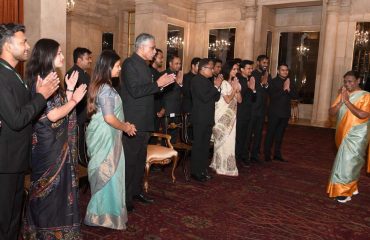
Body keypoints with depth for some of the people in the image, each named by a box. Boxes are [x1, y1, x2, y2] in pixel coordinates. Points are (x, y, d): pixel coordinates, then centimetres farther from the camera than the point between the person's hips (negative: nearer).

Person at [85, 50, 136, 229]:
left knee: (103, 174, 18)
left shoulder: (99, 85, 11)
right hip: (106, 136, -10)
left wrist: (123, 124, 13)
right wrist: (126, 128, -10)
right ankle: (105, 215, 15)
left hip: (102, 134, 10)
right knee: (108, 174, 2)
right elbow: (109, 118, -25)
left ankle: (99, 211, 31)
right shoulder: (106, 89, -19)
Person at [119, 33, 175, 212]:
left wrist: (162, 83, 5)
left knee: (140, 158, 16)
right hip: (133, 122, -9)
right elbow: (135, 91, -23)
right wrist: (158, 84, -17)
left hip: (144, 121, 9)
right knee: (130, 159, -2)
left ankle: (136, 190, 29)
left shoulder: (143, 64, 16)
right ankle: (125, 197, 9)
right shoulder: (130, 64, -13)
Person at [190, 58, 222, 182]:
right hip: (200, 118, -9)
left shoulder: (208, 81, 16)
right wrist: (216, 86, -14)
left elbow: (216, 98, 14)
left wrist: (217, 87, 0)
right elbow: (205, 98, -21)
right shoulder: (197, 80, -10)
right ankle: (195, 172, 4)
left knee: (205, 146, 13)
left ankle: (203, 169, 22)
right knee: (198, 146, -3)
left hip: (208, 118, 9)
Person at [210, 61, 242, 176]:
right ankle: (222, 166, 8)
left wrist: (237, 89, -7)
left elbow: (239, 100, 6)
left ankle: (228, 165, 20)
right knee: (223, 140, -1)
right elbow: (227, 99, -16)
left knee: (230, 140, 9)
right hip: (223, 115, -7)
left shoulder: (235, 82, 11)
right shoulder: (223, 83, -10)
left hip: (231, 115, 7)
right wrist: (234, 89, -10)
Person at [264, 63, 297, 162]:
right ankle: (267, 154, 8)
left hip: (285, 112, 5)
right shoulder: (273, 82, -5)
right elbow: (272, 96, -17)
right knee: (270, 133, 1)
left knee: (280, 134, 12)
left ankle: (277, 154, 21)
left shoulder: (290, 82, 10)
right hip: (274, 112, -5)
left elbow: (295, 96, 3)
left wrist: (289, 89, -14)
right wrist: (283, 89, -20)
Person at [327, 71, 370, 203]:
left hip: (356, 136, -6)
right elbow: (331, 113, 1)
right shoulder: (342, 95, 9)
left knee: (348, 161, -9)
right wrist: (340, 102, -14)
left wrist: (347, 101, -20)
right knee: (346, 160, 15)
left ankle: (344, 192, 1)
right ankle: (352, 187, 31)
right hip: (343, 134, 6)